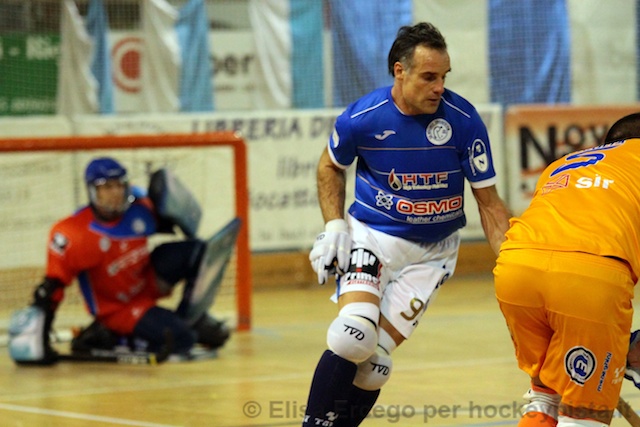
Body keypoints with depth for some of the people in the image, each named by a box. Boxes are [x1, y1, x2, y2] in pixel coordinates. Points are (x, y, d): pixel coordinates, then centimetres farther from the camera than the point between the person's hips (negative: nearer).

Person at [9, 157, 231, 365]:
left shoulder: (140, 208, -13)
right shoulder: (72, 234, -27)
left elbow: (164, 224, 11)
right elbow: (53, 284, -24)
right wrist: (40, 337, -26)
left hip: (149, 280, 6)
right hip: (117, 307, -6)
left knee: (198, 251, -11)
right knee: (180, 339, -25)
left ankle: (192, 318, 4)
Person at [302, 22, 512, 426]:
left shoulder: (464, 120, -16)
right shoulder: (362, 117, -14)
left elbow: (489, 203, -7)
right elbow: (331, 166, 9)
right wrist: (334, 226, -3)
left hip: (432, 250, 0)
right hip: (371, 236, 0)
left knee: (374, 358, -10)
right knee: (355, 333, -24)